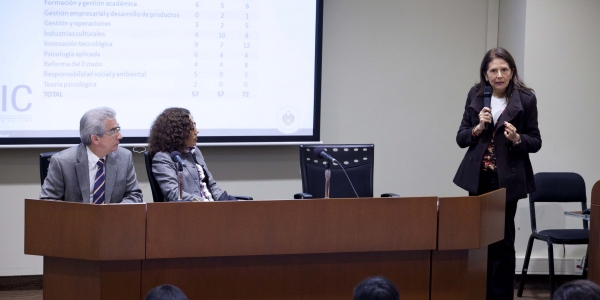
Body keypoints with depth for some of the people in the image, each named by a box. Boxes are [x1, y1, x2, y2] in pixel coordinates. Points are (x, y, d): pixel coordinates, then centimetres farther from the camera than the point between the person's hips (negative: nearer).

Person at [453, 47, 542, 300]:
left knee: (503, 239, -1)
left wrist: (516, 138, -20)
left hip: (508, 178, -3)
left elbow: (536, 142, 0)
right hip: (478, 177, 3)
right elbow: (461, 138, 5)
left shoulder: (526, 99, -5)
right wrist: (478, 128, -14)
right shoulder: (476, 95, 3)